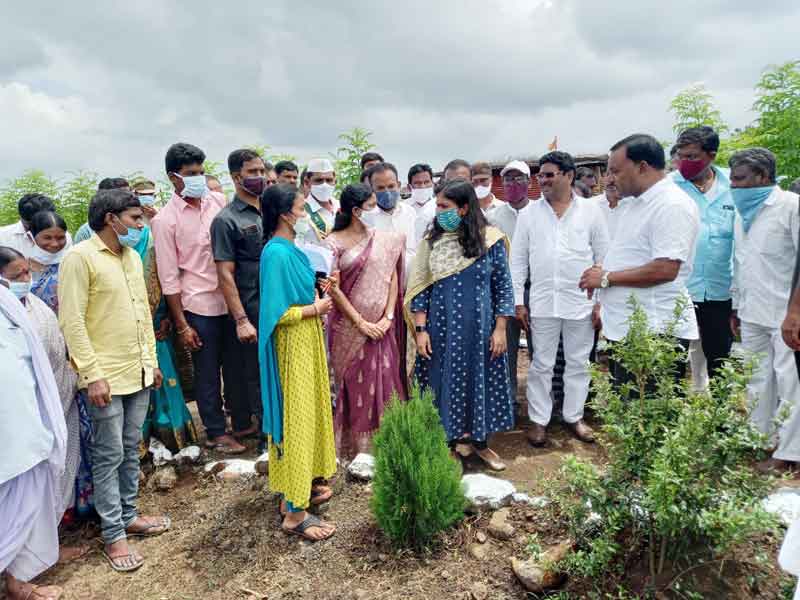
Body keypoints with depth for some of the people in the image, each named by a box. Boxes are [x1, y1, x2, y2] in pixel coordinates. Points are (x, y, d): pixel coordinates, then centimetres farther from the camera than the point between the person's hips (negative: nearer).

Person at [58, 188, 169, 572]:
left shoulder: (132, 256, 11)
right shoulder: (80, 258, -12)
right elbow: (72, 321, -16)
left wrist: (151, 360, 15)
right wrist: (93, 374, -18)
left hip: (138, 372, 7)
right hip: (105, 376, -7)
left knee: (131, 449, 16)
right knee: (109, 455, 3)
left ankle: (128, 516, 31)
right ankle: (114, 537, 15)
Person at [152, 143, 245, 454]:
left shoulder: (218, 201, 4)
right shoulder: (165, 220, -8)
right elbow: (169, 278, -8)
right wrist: (182, 326, -8)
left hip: (230, 299, 4)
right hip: (198, 306, -4)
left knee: (234, 365, 15)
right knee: (207, 373, 9)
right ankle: (216, 432, 25)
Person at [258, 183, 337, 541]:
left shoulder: (289, 249, 7)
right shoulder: (277, 254, -21)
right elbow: (275, 315, -24)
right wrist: (315, 309, -15)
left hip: (307, 342, 10)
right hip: (292, 347, -10)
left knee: (308, 414, 19)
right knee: (295, 419, -2)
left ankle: (302, 485, 35)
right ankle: (294, 512, 11)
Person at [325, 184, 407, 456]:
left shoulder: (384, 239, 6)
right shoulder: (335, 243, -5)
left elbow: (392, 279, 5)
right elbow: (333, 289, -7)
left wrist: (388, 317, -6)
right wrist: (361, 322, -10)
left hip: (381, 325, 3)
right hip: (349, 327, -3)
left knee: (383, 381, 5)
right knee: (353, 383, 5)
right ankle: (354, 443, 19)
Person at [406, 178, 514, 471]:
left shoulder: (490, 239, -7)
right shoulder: (432, 241, -1)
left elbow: (503, 286, -2)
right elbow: (421, 288, 0)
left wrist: (500, 328, -5)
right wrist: (421, 330, -5)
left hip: (478, 327, -1)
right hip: (442, 327, 1)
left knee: (479, 379, 11)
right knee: (444, 381, 8)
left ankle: (479, 440, 30)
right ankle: (451, 440, 25)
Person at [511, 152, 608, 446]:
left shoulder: (590, 210, 1)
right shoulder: (529, 214, 4)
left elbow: (604, 258, 2)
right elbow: (518, 260, 5)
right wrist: (518, 301, 1)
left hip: (581, 302, 0)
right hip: (542, 302, 1)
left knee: (578, 363, 11)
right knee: (541, 364, 8)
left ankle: (574, 416, 27)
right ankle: (539, 419, 20)